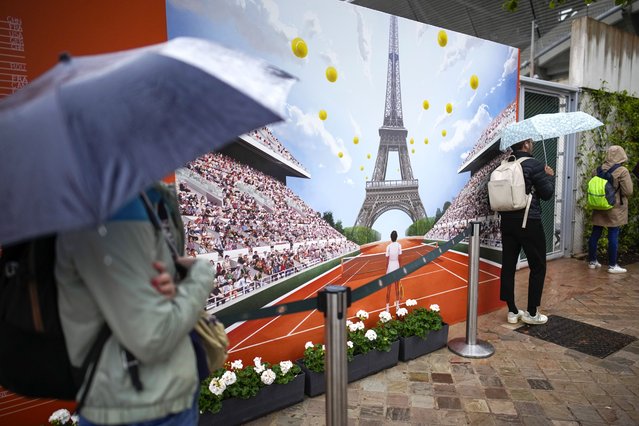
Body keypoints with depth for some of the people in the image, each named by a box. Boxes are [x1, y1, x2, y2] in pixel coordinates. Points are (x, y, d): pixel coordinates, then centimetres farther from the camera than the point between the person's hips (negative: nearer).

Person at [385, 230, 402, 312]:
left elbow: (387, 261, -12)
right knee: (397, 287, 18)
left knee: (388, 289, 5)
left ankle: (387, 308, 7)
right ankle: (397, 305, 27)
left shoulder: (388, 247, -15)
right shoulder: (399, 245, -9)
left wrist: (385, 272, -3)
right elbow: (399, 258, -4)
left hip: (390, 269, -2)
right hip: (397, 268, 2)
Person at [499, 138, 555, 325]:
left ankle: (512, 311, 16)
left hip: (507, 221, 5)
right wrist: (550, 176, 13)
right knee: (538, 267, 9)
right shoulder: (534, 164, -11)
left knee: (508, 265, 8)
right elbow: (547, 193, -5)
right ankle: (532, 312, 14)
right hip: (529, 222, -5)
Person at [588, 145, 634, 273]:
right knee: (613, 236, 2)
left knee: (595, 234, 10)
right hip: (615, 208, -5)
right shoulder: (622, 171, -13)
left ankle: (592, 261, 19)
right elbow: (628, 192, -12)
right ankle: (612, 265, 10)